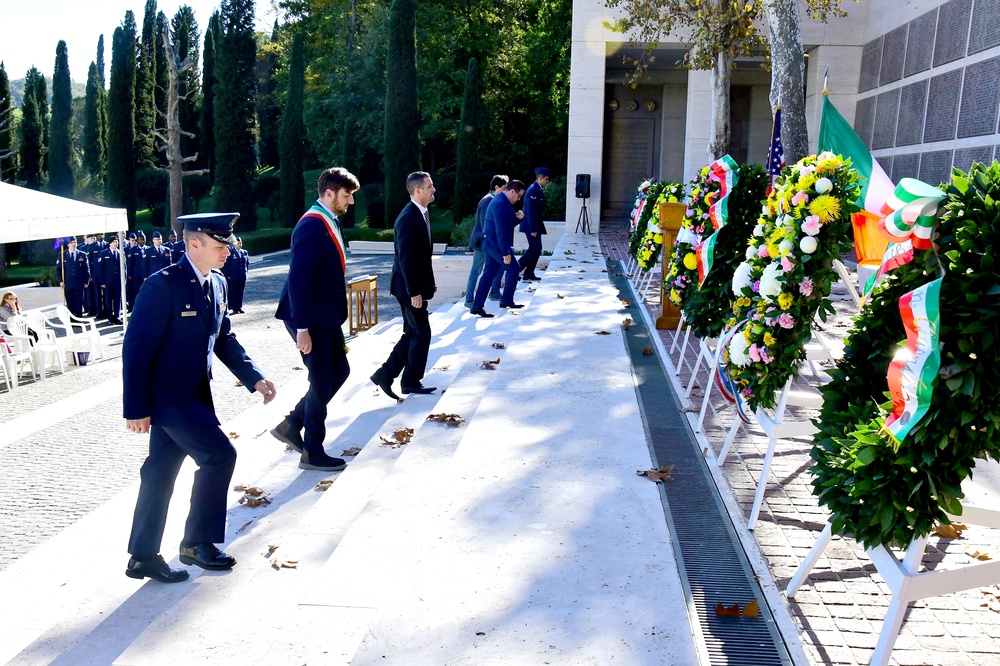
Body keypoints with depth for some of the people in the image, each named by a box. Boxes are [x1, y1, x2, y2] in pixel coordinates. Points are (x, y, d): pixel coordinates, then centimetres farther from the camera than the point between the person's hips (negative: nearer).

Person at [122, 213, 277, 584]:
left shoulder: (217, 285, 5)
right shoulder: (163, 285, -19)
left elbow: (224, 340, 11)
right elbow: (136, 348, -18)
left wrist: (254, 378, -1)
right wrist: (136, 408, -17)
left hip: (194, 391, 8)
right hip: (166, 393, -8)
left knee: (161, 472, 14)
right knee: (219, 455, -12)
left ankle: (143, 557, 26)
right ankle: (196, 542, 7)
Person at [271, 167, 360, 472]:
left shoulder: (329, 222, 10)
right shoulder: (312, 225, -21)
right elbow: (298, 279, -25)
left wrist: (336, 315, 17)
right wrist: (302, 328, -25)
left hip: (326, 316, 10)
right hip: (310, 319, -10)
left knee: (339, 370, 16)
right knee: (322, 380, 1)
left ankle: (291, 425, 27)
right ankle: (313, 452, 17)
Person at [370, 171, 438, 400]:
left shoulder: (422, 213, 10)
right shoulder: (408, 218, -21)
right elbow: (406, 258, -23)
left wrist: (429, 281, 16)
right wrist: (415, 292, -23)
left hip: (416, 284, 10)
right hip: (409, 287, -10)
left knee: (412, 334, 15)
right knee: (421, 334, 2)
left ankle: (386, 374, 20)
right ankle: (411, 381, 16)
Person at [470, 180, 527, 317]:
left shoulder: (503, 201, 14)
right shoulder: (500, 204, -20)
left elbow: (507, 223, 25)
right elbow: (501, 230, -25)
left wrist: (517, 218, 8)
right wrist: (506, 252, -24)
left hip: (493, 244, 10)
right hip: (496, 244, -10)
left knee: (489, 274, 8)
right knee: (513, 268, -1)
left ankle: (477, 306, 9)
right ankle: (507, 300, 12)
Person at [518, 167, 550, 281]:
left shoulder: (538, 189, 13)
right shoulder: (533, 190, -18)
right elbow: (531, 211, -22)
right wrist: (533, 229, -23)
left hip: (535, 225, 10)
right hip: (531, 225, -10)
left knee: (536, 249, 12)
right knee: (534, 249, -9)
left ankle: (529, 274, 16)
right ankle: (514, 270, -6)